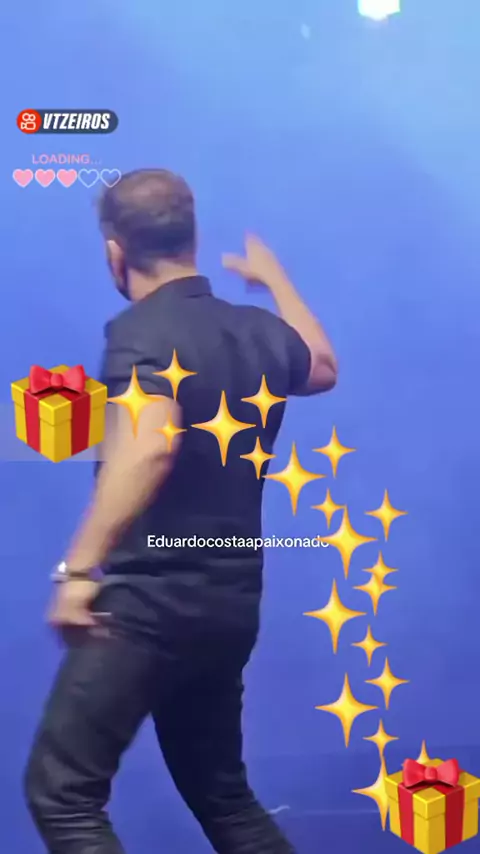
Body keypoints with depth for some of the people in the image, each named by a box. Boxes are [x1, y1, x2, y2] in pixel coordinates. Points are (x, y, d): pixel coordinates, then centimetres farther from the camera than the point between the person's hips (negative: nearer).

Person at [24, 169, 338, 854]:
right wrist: (273, 277, 45)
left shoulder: (140, 332, -13)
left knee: (60, 792, -2)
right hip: (230, 603, 8)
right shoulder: (259, 332, 9)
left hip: (150, 600, -8)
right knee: (221, 793, 22)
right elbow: (322, 368, 32)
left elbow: (150, 444, -31)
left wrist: (79, 568, -29)